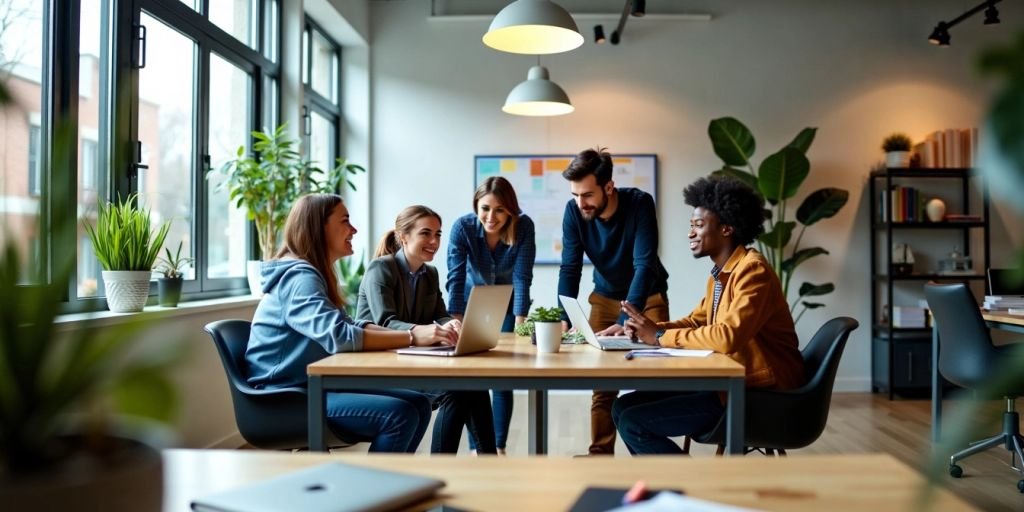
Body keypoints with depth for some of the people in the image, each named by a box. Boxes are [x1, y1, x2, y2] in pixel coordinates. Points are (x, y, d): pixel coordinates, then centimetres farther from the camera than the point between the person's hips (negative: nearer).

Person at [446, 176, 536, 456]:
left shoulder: (523, 227, -25)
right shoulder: (463, 227, -25)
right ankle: (476, 448, 9)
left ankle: (499, 447, 9)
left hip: (507, 304, 0)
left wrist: (519, 323, -34)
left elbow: (522, 277, -26)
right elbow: (455, 278, -31)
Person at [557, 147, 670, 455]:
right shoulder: (573, 211, -18)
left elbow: (644, 265, -33)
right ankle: (600, 453, 10)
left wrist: (624, 321, -42)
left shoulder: (639, 204, -27)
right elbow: (570, 268, -17)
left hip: (647, 297, -2)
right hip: (605, 297, 3)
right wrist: (564, 320, -29)